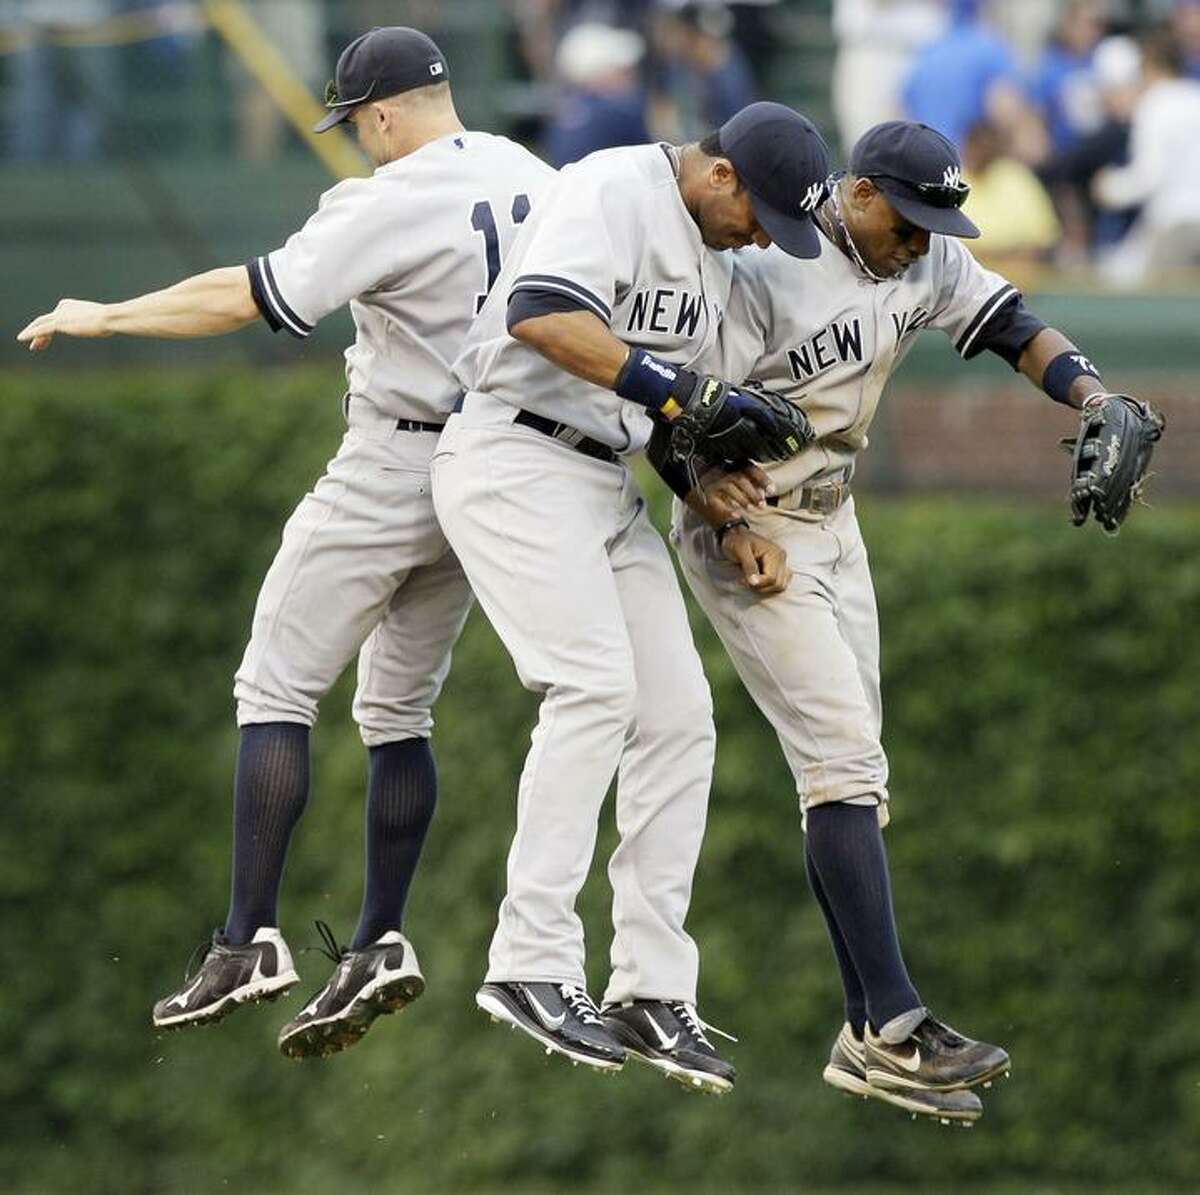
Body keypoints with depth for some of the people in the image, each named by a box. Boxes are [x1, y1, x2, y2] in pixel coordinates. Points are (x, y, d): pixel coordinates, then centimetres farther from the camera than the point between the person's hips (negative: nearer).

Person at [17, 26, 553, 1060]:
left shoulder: (388, 206, -18)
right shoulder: (534, 180, 5)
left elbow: (247, 297, -19)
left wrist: (105, 316, -11)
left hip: (392, 471, -8)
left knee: (277, 688, -2)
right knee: (399, 711, 16)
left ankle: (251, 939, -10)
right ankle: (380, 945, 9)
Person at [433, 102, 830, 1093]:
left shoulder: (712, 252, 16)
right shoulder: (614, 193, -14)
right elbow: (543, 317, -30)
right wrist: (683, 391, -30)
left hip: (609, 483, 9)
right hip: (517, 462, -9)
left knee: (679, 715, 1)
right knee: (596, 685, -22)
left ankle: (652, 991, 4)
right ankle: (533, 965, -23)